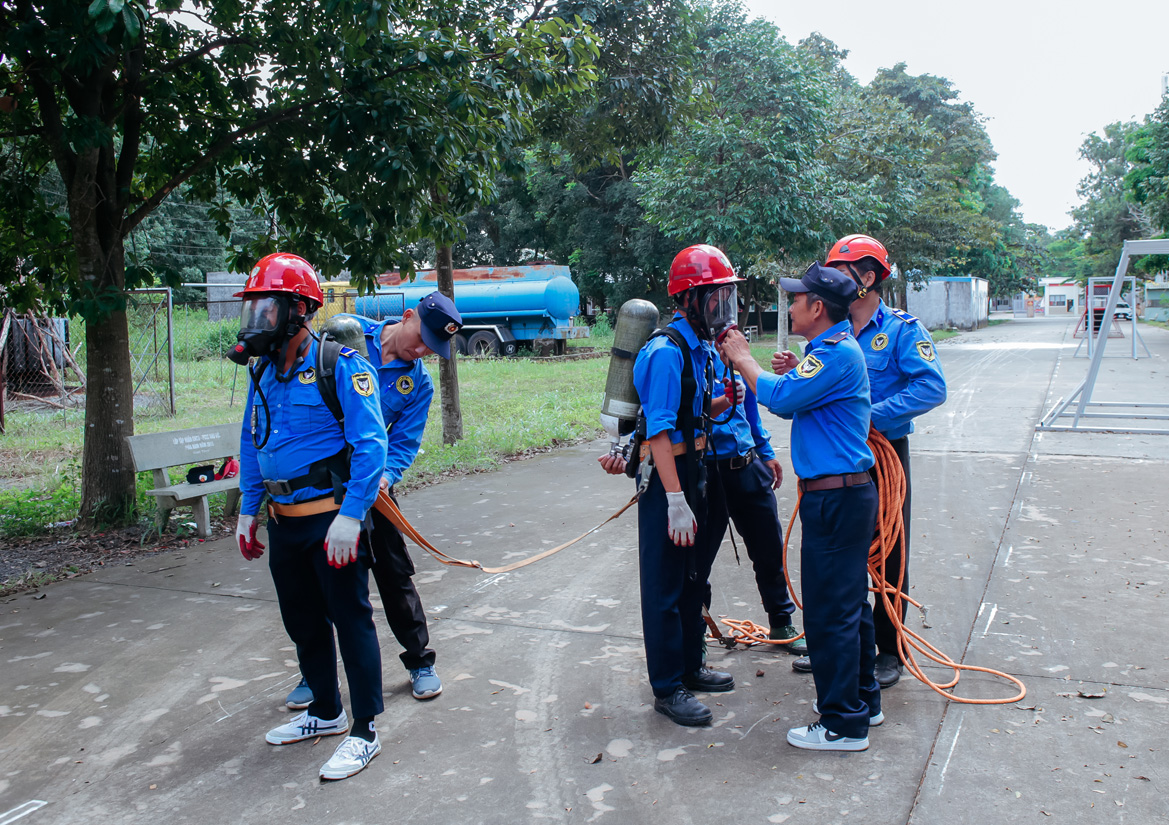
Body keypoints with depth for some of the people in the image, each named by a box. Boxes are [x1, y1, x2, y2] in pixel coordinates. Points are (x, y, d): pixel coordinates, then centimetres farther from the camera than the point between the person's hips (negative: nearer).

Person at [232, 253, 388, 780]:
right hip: (284, 520, 8)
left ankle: (364, 731, 14)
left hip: (331, 516, -8)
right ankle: (325, 713, 38)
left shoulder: (340, 364, -14)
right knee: (302, 621, 19)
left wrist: (350, 516, -24)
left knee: (350, 620, 1)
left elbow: (370, 444, -19)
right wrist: (248, 510, 17)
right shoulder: (264, 370, 10)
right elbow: (251, 443, 20)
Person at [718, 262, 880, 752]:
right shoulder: (835, 350, 16)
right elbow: (799, 404, 22)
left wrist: (743, 358, -9)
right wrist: (797, 374, 8)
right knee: (850, 603, 19)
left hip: (835, 499, -11)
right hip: (848, 494, 11)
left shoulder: (836, 353, -17)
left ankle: (844, 724, 9)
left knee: (829, 611, -2)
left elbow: (779, 399, -22)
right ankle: (861, 698, 33)